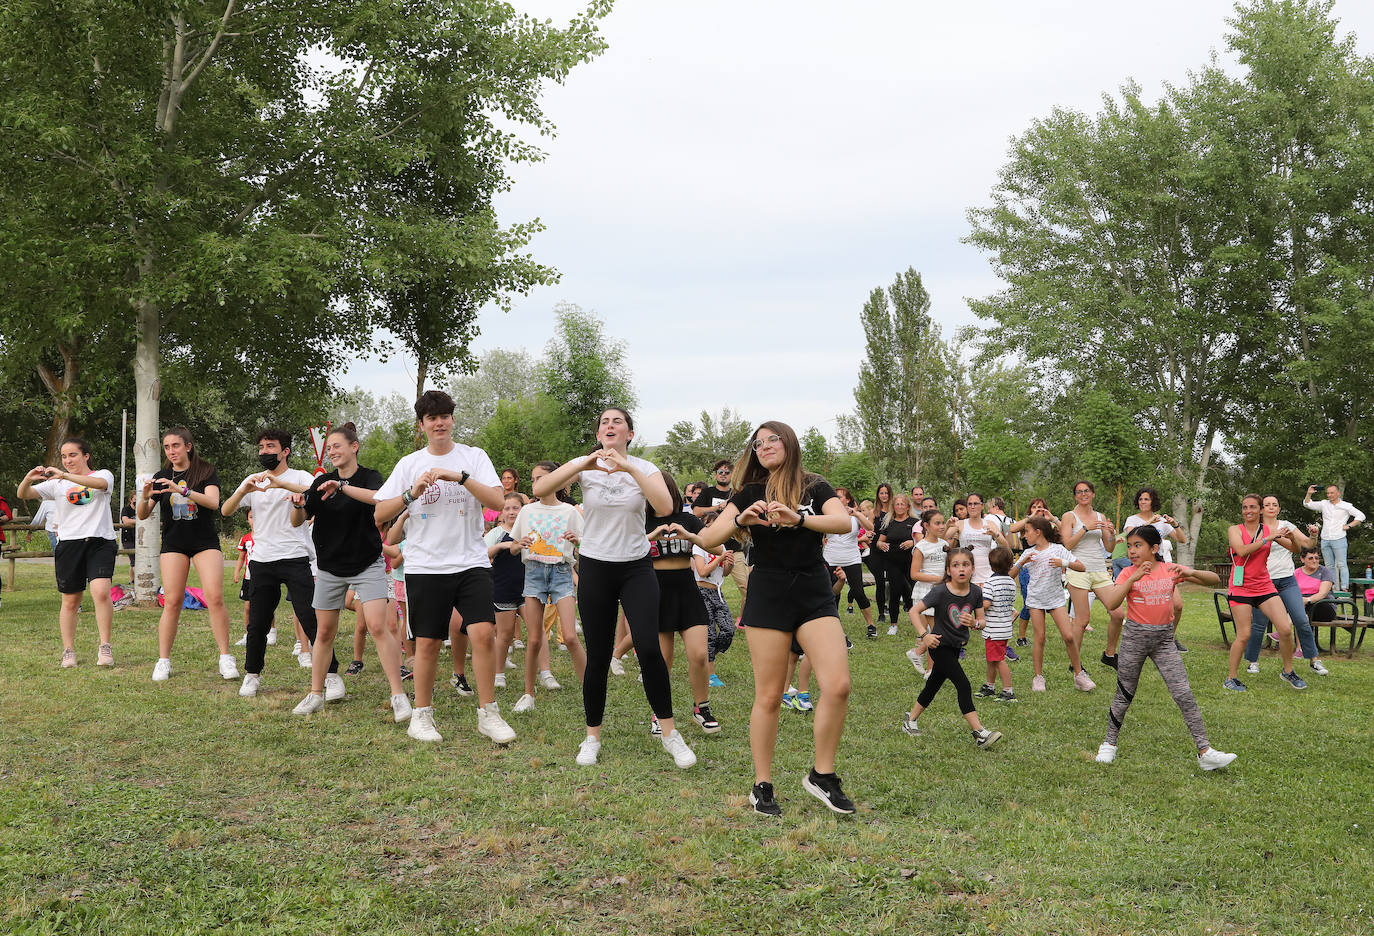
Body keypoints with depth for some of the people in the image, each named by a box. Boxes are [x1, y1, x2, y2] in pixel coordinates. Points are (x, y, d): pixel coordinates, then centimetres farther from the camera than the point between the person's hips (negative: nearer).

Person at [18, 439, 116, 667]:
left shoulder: (102, 474, 7)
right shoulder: (56, 483, 13)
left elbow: (100, 483, -19)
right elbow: (23, 494, 3)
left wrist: (65, 475, -29)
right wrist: (28, 479, -21)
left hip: (100, 541, -3)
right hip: (69, 544, 3)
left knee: (101, 592, -19)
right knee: (70, 601, 6)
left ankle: (105, 646, -10)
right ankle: (68, 651, 17)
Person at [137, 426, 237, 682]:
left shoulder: (206, 471, 1)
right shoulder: (161, 477, 9)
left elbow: (213, 502, -16)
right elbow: (142, 515, 6)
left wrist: (182, 490, -28)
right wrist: (144, 497, -16)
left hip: (205, 541, -2)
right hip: (174, 543, 2)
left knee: (215, 597, -12)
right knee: (172, 601, -6)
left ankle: (225, 657, -4)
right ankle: (163, 660, 3)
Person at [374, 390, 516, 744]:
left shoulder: (474, 457, 5)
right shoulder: (409, 464, 8)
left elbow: (497, 502, -8)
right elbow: (379, 514, 4)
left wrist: (460, 476, -19)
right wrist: (412, 493, -12)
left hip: (471, 562, 0)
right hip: (425, 565, 1)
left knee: (483, 633, -11)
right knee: (427, 642, 3)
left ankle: (488, 714, 2)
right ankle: (421, 715, 19)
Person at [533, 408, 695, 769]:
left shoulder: (644, 468, -1)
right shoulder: (584, 466, -1)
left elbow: (664, 507, -20)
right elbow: (539, 489, -17)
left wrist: (630, 468, -27)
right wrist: (583, 465, -27)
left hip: (637, 568, 0)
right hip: (595, 569, 0)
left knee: (649, 648, -14)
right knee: (597, 657, 2)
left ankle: (670, 733, 2)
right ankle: (592, 737, 20)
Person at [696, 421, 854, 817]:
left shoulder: (816, 488, 7)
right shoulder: (749, 493, 7)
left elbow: (844, 523, -14)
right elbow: (707, 540, -3)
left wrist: (797, 518, -29)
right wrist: (741, 520, -22)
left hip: (815, 595, 1)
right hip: (769, 595, -1)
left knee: (838, 686, -13)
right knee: (769, 696, 1)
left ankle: (822, 775, 5)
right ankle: (762, 787, 14)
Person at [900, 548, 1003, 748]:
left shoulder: (975, 592, -5)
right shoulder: (940, 592, -19)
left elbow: (983, 621, 1)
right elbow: (914, 611, -15)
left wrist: (974, 623, -23)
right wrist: (924, 635, -24)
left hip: (956, 646, 6)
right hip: (940, 646, -6)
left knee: (933, 686, 17)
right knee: (963, 686, -14)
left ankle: (910, 722, 32)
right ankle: (980, 733, -14)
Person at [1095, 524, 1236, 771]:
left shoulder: (1171, 570, -1)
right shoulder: (1128, 573, -4)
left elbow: (1214, 579, -3)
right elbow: (1111, 604, -18)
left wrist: (1191, 573, -22)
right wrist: (1134, 578, -24)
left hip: (1164, 639, 1)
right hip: (1135, 637, 0)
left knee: (1184, 693, -7)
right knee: (1124, 695, 9)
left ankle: (1205, 752, -4)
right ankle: (1110, 744, 26)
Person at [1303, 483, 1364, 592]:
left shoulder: (1346, 506, 3)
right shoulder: (1324, 504, 13)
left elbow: (1361, 516, 2)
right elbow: (1307, 504, 12)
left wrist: (1349, 526, -5)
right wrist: (1309, 494, -4)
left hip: (1338, 539, -4)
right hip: (1325, 540, 4)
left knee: (1341, 565, -7)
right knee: (1329, 566, 6)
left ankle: (1344, 588, -7)